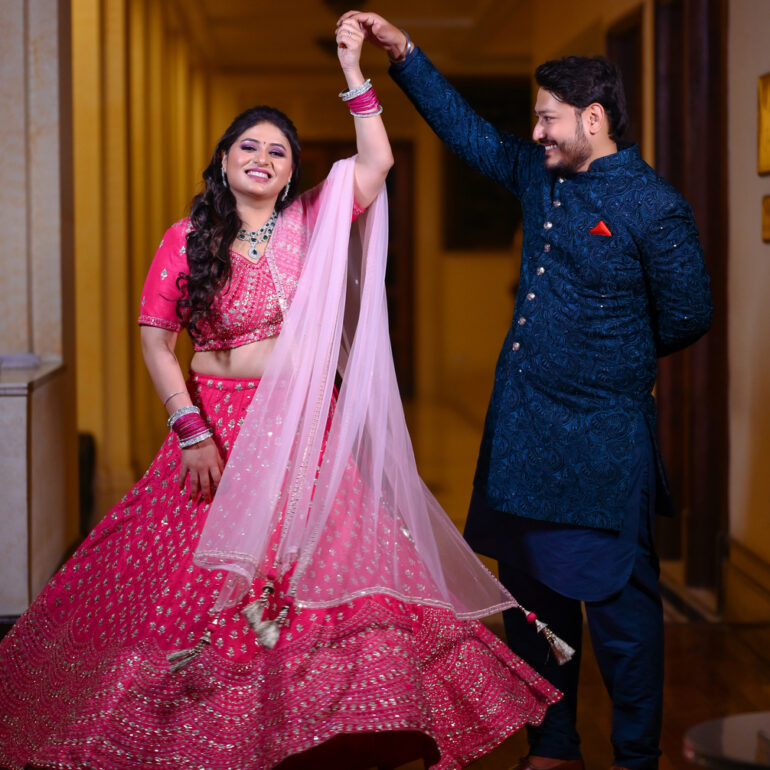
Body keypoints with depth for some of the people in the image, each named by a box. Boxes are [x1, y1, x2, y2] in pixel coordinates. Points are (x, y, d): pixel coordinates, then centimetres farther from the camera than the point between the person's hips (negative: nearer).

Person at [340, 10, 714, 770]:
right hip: (522, 427, 7)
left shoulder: (652, 208, -12)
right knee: (532, 592, 15)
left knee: (616, 602, 2)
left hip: (600, 440, -7)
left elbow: (687, 315, -3)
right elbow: (465, 129, 18)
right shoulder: (539, 175, 7)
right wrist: (403, 52, 13)